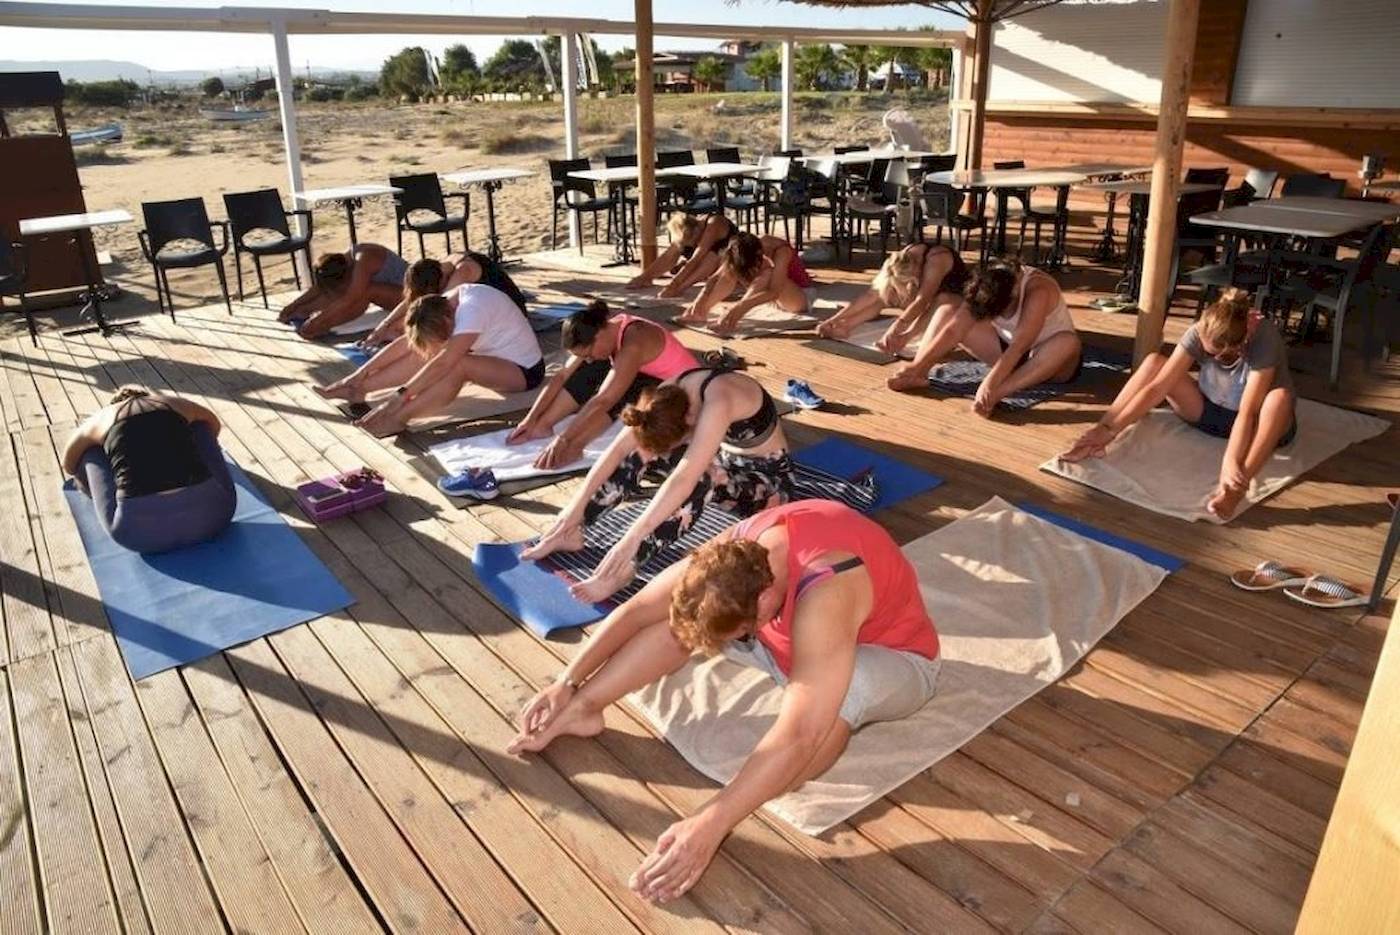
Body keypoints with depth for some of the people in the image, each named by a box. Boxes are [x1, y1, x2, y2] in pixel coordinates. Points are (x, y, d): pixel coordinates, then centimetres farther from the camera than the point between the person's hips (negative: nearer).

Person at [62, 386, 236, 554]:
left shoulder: (100, 419, 20)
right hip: (210, 515, 0)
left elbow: (69, 466, 39)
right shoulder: (177, 404, 23)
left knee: (90, 455, 26)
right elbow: (214, 424, 46)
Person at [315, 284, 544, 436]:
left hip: (525, 371, -9)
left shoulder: (472, 310, -29)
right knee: (424, 353, -4)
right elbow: (407, 341, -2)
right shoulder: (446, 305, -4)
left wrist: (402, 395, -36)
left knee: (457, 366, -35)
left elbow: (442, 364, -35)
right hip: (496, 358, 9)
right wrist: (365, 370, -6)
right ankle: (358, 388, -4)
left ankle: (399, 418, -38)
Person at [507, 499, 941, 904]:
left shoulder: (825, 598, -43)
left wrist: (708, 827, -48)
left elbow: (798, 739, -47)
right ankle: (582, 710, -4)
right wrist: (567, 682, -13)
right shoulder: (735, 554, -22)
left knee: (843, 685, -42)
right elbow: (636, 610, -11)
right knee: (685, 613, -10)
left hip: (893, 660, -6)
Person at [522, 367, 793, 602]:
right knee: (643, 445, -10)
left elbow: (683, 480, -41)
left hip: (768, 480, -7)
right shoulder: (671, 395, -15)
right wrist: (578, 503, -18)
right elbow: (620, 447, -13)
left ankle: (624, 568, -35)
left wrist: (632, 539, -43)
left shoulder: (718, 402, -36)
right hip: (727, 461, 7)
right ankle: (570, 531, -6)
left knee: (698, 475, -37)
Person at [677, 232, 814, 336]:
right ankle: (702, 312, -25)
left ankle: (731, 319, -39)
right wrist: (703, 297, -43)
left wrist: (743, 306, -58)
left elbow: (774, 291, -44)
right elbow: (716, 277, -23)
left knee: (768, 274, -36)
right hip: (778, 298, 5)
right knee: (732, 270, -19)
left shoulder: (780, 251, -33)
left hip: (801, 297, -5)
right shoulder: (743, 253, -18)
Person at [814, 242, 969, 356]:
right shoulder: (903, 259, -16)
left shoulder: (936, 259, -34)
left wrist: (895, 328, -57)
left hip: (961, 302, -6)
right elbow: (872, 294, -17)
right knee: (885, 294, -13)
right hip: (932, 302, 6)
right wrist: (834, 319, -22)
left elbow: (922, 301, -45)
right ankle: (847, 327, -24)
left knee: (942, 299, -39)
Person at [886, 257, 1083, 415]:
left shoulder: (1037, 291, -32)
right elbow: (954, 330, -21)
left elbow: (1019, 346, -43)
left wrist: (989, 385, -54)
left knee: (1069, 343, -41)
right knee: (947, 312, -9)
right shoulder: (985, 290, -17)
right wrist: (917, 366, -30)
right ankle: (919, 376, -29)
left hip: (1045, 359, -4)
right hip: (1009, 353, 5)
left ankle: (996, 394, -55)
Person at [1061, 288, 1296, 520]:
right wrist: (1111, 429, -33)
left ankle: (1238, 488, -51)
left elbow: (1247, 412, -38)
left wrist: (1231, 461, -51)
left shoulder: (1264, 339, -30)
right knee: (1154, 361, -15)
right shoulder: (1199, 333, -21)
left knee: (1280, 397, -38)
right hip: (1210, 413, 4)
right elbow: (1157, 387, -25)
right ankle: (1095, 439, -27)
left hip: (1256, 424, -3)